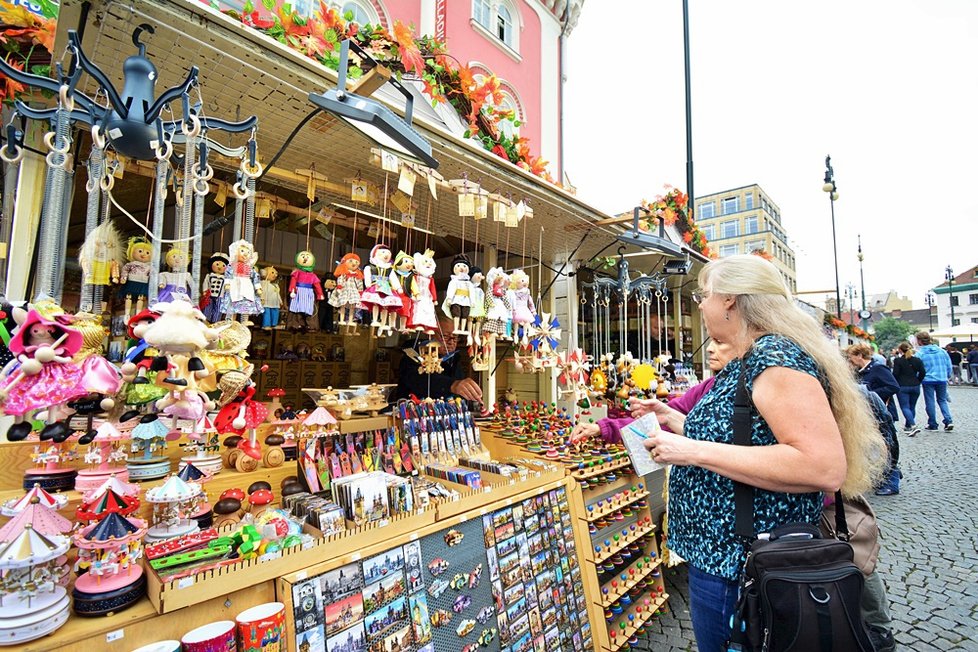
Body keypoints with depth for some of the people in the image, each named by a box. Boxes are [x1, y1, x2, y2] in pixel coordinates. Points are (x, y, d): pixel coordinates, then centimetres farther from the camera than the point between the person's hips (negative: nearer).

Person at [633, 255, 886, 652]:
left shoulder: (775, 355, -22)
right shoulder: (743, 364, 8)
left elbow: (825, 468, -31)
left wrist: (694, 451, -31)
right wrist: (674, 420, 15)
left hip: (737, 571, -9)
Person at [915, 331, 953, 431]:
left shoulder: (919, 353, -9)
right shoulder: (942, 351, 5)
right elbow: (949, 365, 10)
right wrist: (948, 376, 23)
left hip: (928, 381, -4)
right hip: (942, 380, 4)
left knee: (930, 402, 5)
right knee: (942, 400, 17)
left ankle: (933, 424, 12)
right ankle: (949, 421, 2)